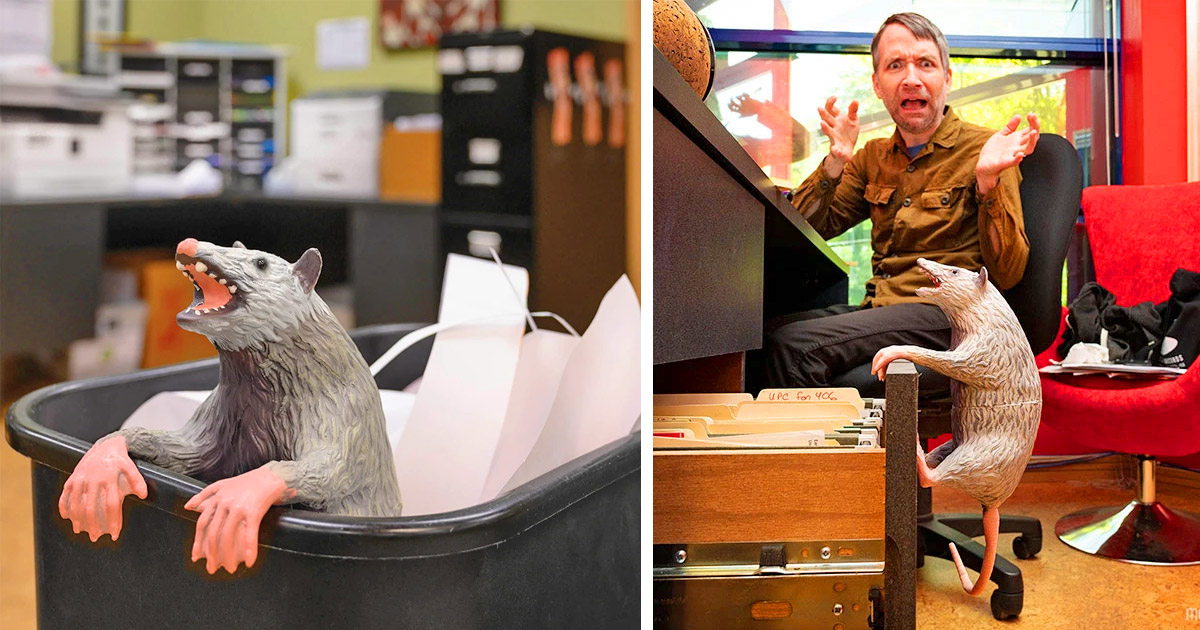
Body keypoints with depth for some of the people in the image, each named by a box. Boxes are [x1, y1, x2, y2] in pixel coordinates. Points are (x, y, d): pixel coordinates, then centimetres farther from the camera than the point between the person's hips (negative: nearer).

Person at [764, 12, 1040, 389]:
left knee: (792, 346, -27)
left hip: (947, 314, -5)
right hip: (878, 308, 6)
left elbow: (1007, 275, -7)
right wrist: (836, 161, -3)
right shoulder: (873, 157, 17)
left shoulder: (984, 150, 0)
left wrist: (988, 182, -21)